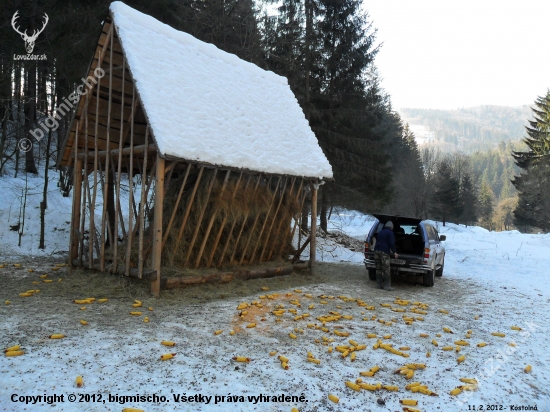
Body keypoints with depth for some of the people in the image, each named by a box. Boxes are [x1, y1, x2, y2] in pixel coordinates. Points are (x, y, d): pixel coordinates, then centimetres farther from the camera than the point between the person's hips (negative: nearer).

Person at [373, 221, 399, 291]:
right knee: (386, 270, -5)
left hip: (377, 251, 7)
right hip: (384, 252, -7)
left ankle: (379, 284, 13)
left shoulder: (380, 232, 22)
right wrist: (394, 252, 1)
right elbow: (391, 243, -10)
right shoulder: (390, 233, -1)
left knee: (378, 269, 10)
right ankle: (387, 286, -5)